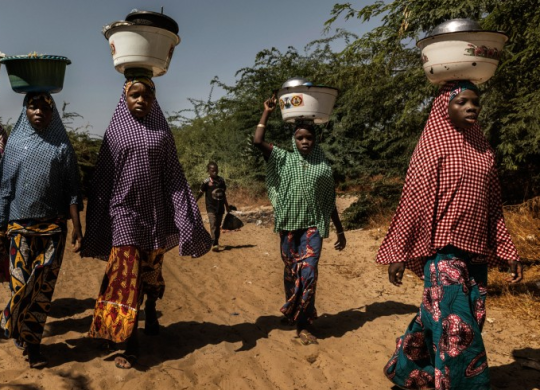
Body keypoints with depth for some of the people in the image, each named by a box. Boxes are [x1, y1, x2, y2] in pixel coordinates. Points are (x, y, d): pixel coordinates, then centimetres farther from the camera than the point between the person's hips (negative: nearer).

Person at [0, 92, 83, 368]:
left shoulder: (62, 146, 2)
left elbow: (72, 190, 1)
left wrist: (77, 227, -4)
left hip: (53, 226, -1)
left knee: (43, 288, 2)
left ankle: (30, 340, 19)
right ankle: (29, 339, 22)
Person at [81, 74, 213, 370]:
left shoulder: (161, 132, 4)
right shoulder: (115, 131, 1)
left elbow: (173, 175, 2)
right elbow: (103, 178, 3)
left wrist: (184, 214, -5)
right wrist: (99, 222, 2)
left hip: (154, 212, 2)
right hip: (124, 212, -1)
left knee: (152, 269, 15)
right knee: (125, 274, -4)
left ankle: (151, 311, 43)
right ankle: (130, 342, 5)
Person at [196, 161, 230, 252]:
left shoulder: (221, 180, 6)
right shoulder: (206, 181, -7)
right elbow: (200, 193, -5)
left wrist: (227, 206, 20)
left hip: (220, 207, 5)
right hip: (211, 207, -5)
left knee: (218, 226, 13)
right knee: (213, 225, -13)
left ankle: (216, 241, 27)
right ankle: (214, 244, -15)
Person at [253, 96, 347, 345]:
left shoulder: (323, 167, 6)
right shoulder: (284, 159, 4)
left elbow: (330, 202, 11)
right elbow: (257, 141, -8)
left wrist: (340, 231, 11)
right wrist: (267, 112, -3)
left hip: (313, 225, 0)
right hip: (288, 225, 1)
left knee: (308, 272, -11)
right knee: (291, 272, 10)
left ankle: (303, 323, -1)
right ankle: (293, 315, 28)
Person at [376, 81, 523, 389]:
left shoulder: (484, 149, 12)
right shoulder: (434, 145, -5)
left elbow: (493, 207, 14)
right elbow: (412, 200, -8)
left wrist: (508, 251, 10)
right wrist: (398, 253, -10)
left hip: (477, 251, 6)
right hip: (444, 249, -6)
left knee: (454, 321, 12)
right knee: (457, 329, -7)